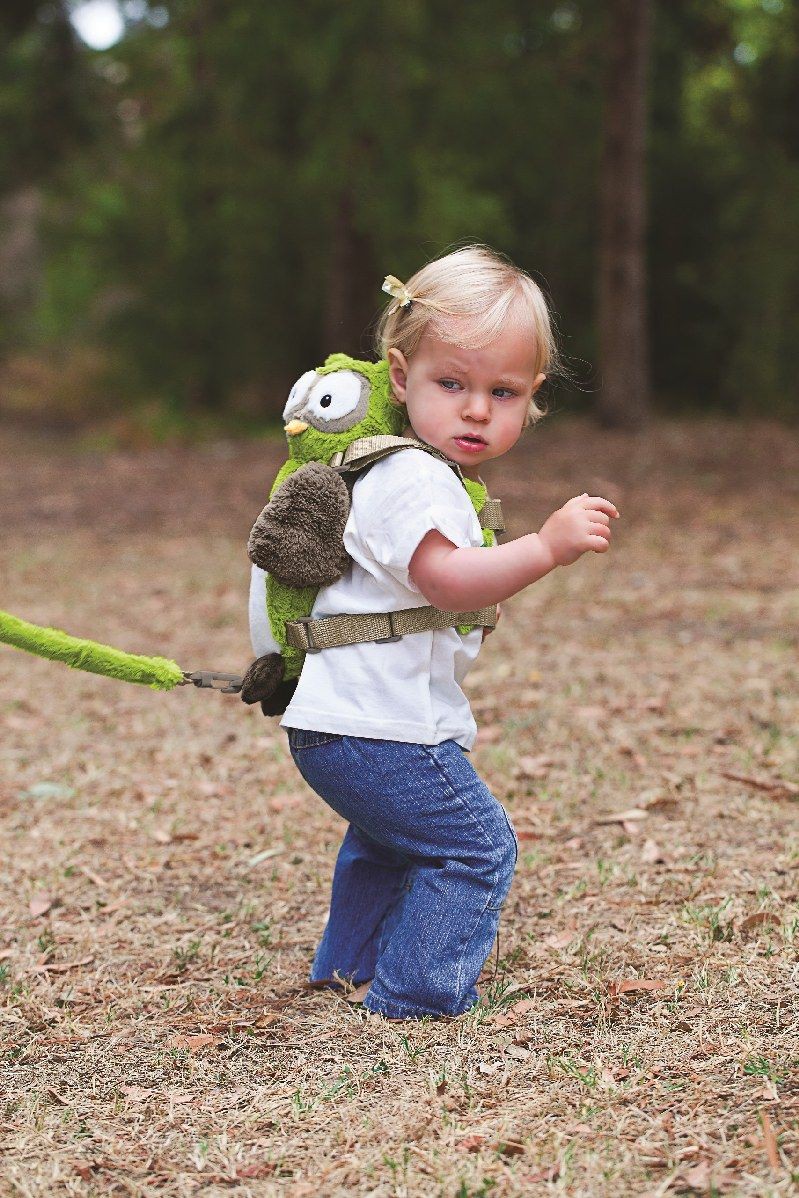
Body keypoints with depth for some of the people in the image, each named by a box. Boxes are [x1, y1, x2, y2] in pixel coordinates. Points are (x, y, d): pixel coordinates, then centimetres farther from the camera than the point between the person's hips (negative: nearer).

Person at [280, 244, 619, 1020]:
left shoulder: (422, 473, 15)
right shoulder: (416, 478, -20)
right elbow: (448, 580, -33)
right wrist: (548, 547, -40)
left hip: (337, 723, 11)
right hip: (381, 729, -11)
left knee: (388, 840, 31)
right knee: (477, 844, -4)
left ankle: (347, 965, 46)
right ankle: (416, 995, 2)